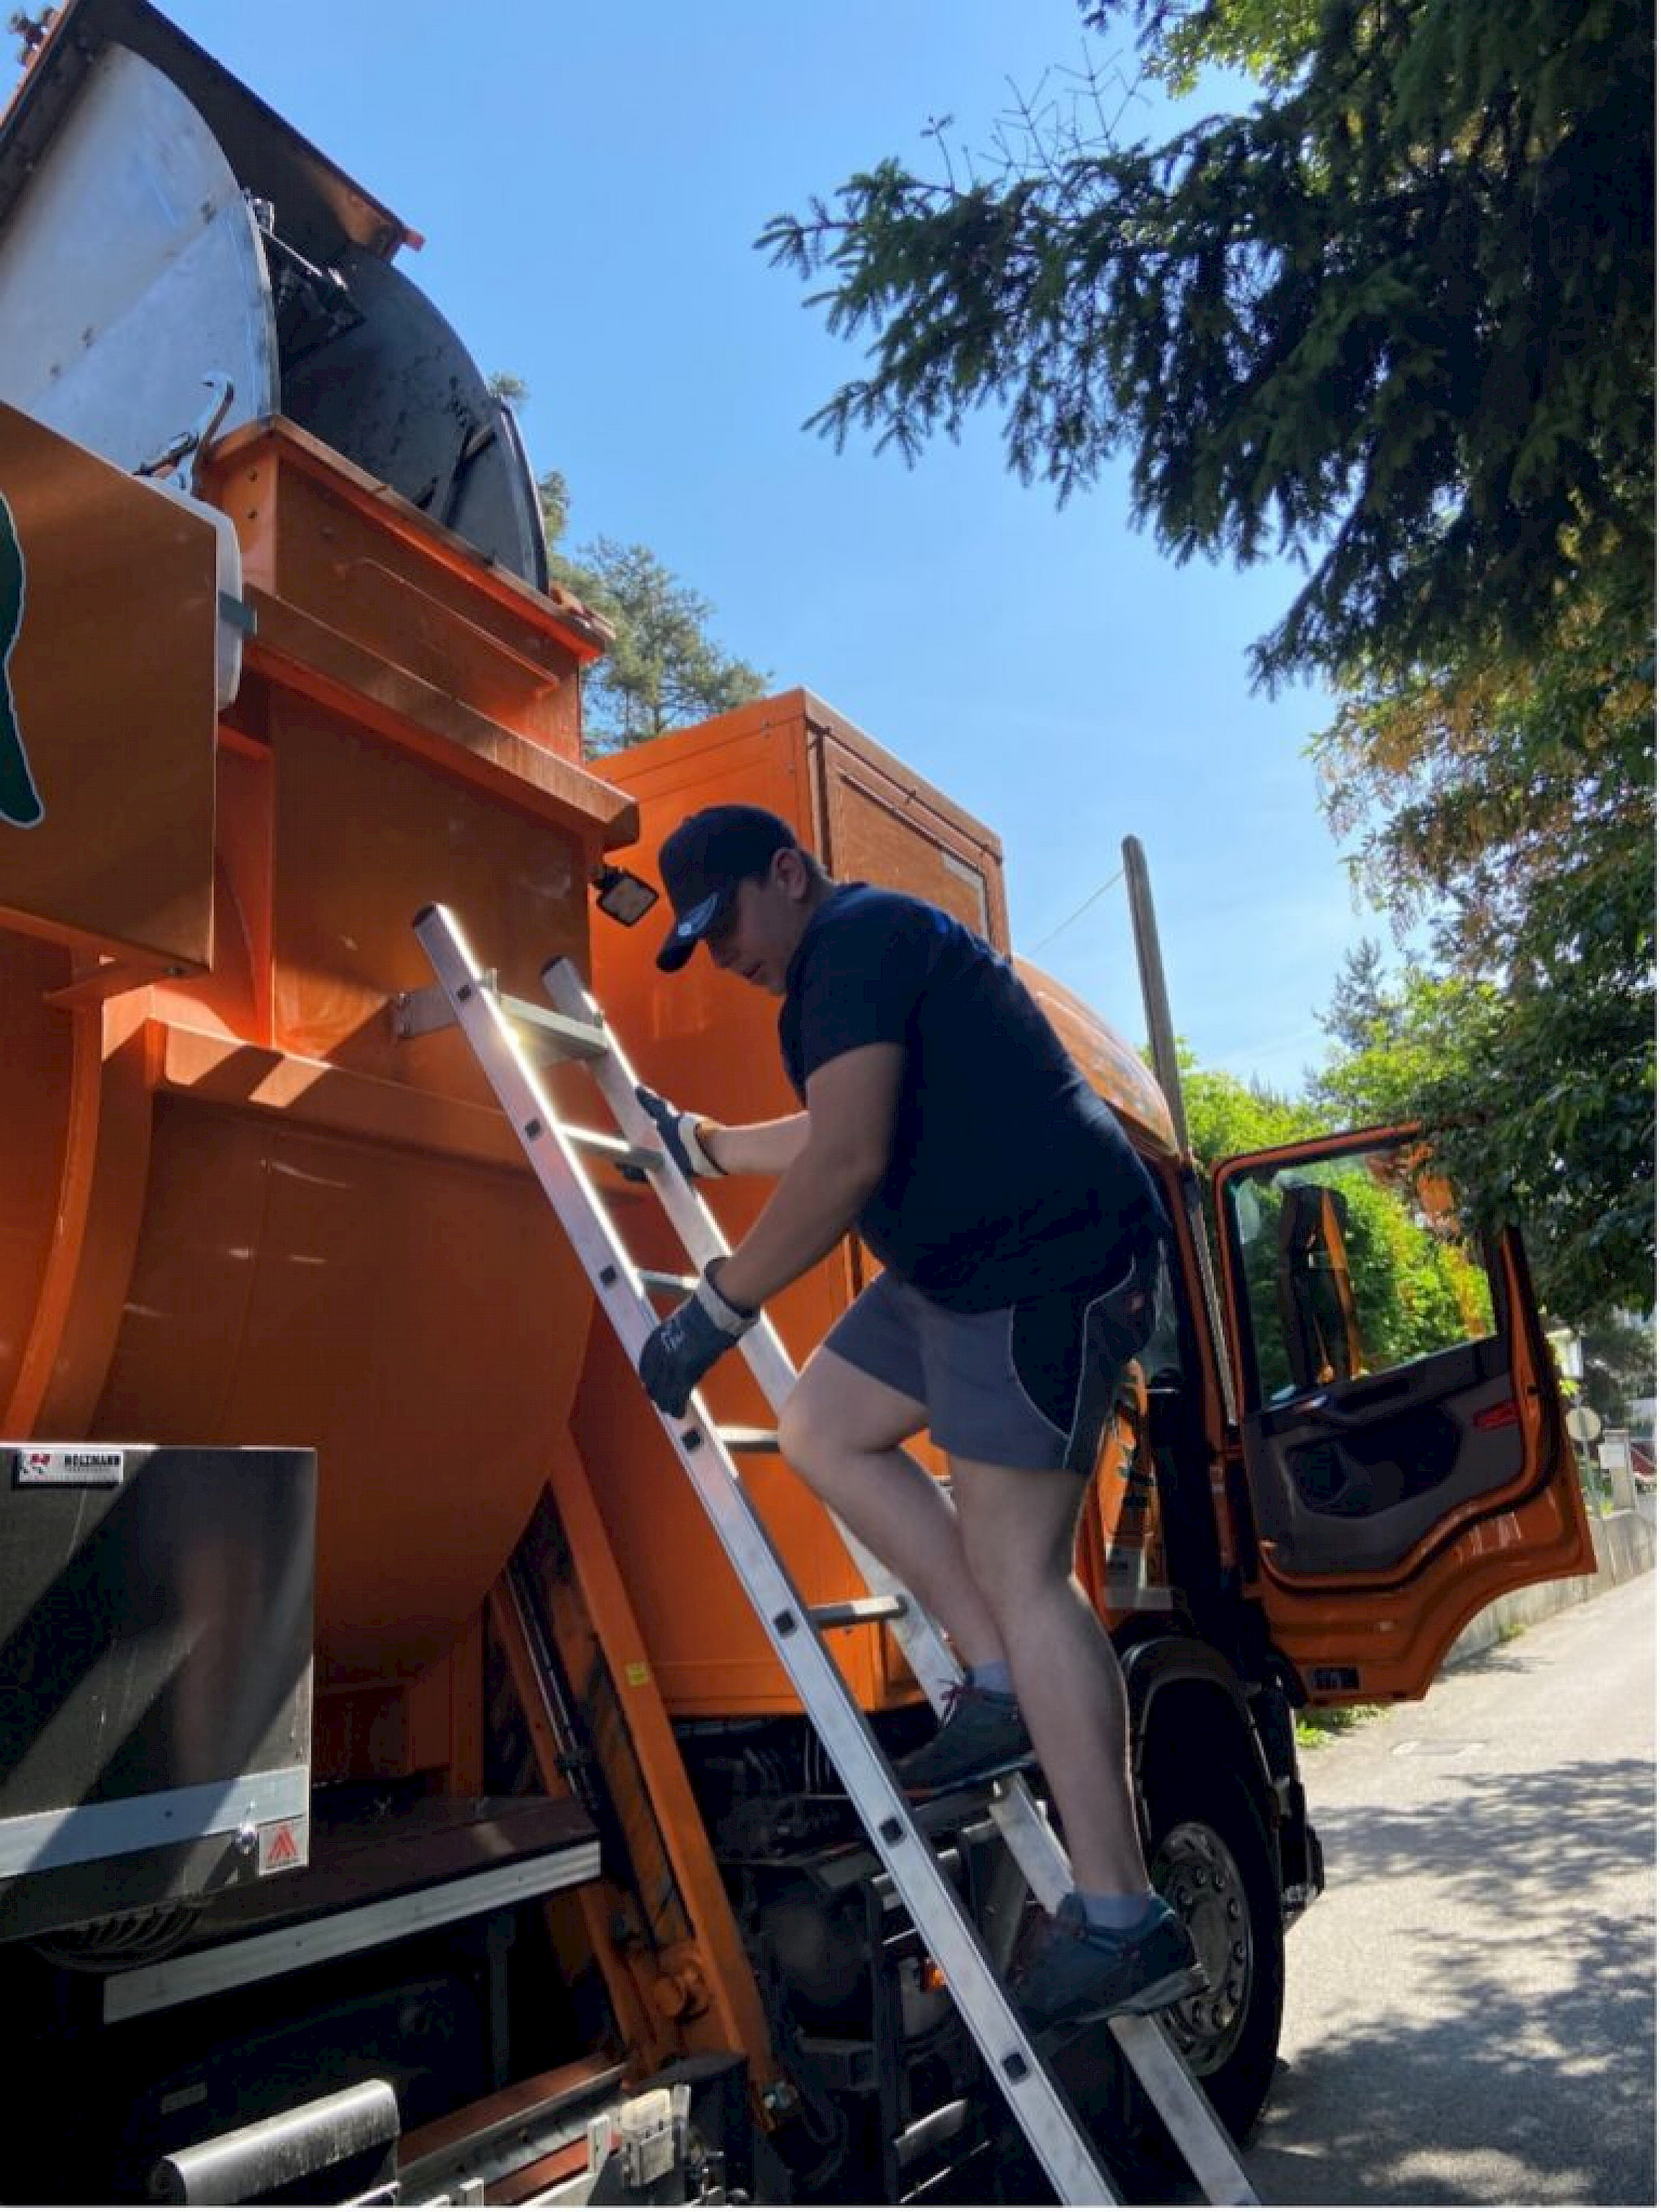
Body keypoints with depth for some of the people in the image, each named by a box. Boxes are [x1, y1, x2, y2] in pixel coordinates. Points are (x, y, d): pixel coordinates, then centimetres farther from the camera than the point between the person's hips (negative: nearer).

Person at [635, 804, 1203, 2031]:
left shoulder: (855, 939, -11)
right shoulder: (868, 951, 22)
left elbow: (846, 1161, -23)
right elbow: (837, 1138, 37)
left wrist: (717, 1306, -16)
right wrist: (701, 1143, 45)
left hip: (1046, 1262, -11)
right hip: (963, 1271, 11)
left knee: (1018, 1571, -9)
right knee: (821, 1428, 15)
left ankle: (1125, 1924, 0)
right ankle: (1000, 1688, 15)